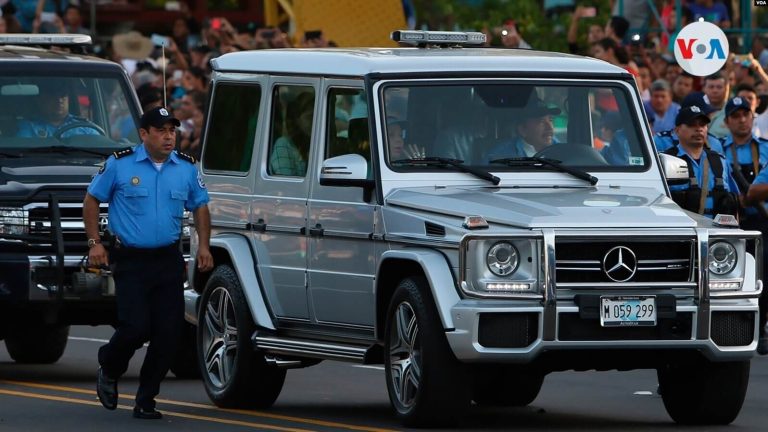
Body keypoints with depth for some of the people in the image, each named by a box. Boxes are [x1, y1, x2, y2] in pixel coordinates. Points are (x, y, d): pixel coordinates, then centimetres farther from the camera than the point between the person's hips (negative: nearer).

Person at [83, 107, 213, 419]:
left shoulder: (187, 168, 7)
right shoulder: (120, 164, -3)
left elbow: (200, 206, 19)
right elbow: (92, 199, 5)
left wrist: (203, 246, 6)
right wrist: (94, 242, -4)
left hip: (169, 261, 4)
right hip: (131, 261, -4)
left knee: (168, 333, -3)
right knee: (136, 327, -14)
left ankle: (146, 401, 9)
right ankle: (109, 370, 19)